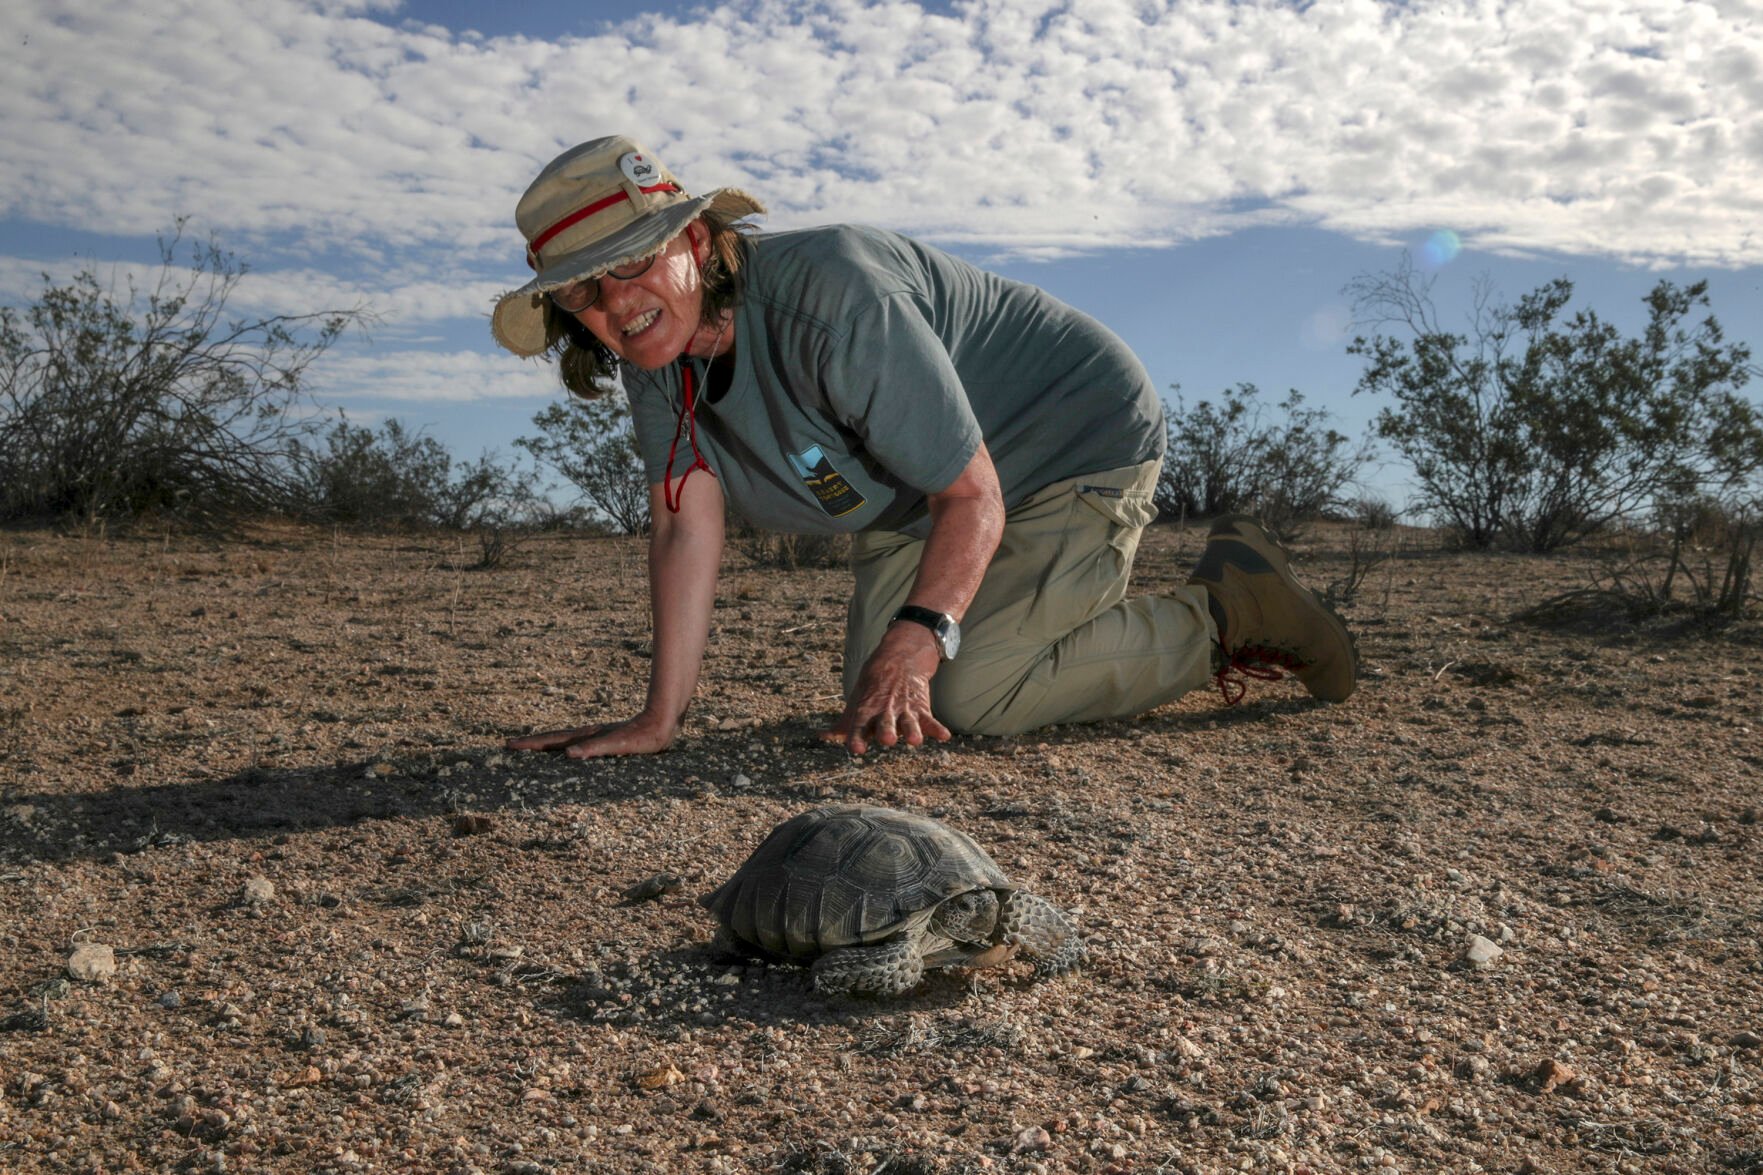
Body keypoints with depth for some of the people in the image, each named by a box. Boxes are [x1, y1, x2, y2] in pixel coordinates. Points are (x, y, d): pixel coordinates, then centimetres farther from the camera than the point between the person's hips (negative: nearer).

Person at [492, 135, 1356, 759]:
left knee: (964, 698, -20)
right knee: (877, 701, 6)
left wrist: (911, 647, -43)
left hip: (1079, 442, -8)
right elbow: (685, 525, -13)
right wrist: (659, 718, -18)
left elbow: (973, 497, -31)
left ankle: (1228, 608, -2)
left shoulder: (830, 299, -34)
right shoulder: (655, 350, -11)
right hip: (913, 505, 8)